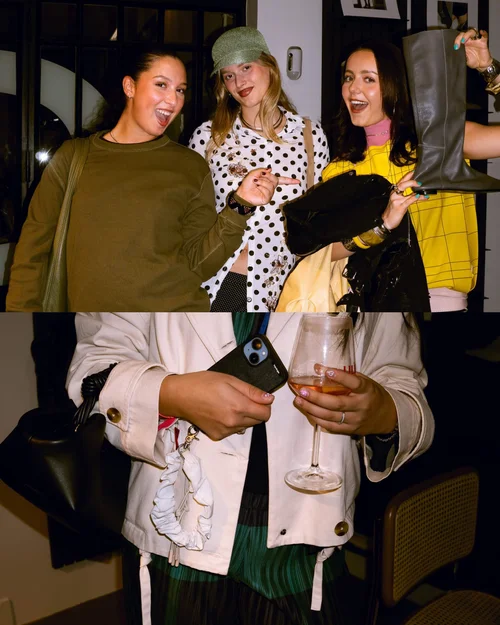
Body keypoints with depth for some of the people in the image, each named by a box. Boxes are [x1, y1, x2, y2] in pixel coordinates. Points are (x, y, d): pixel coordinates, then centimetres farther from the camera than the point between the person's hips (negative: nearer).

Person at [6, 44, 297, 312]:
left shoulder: (192, 167, 1)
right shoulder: (72, 157, 2)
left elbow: (198, 264, -3)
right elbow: (34, 248, 5)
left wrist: (239, 208, -14)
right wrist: (23, 306, -3)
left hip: (176, 307, -1)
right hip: (86, 305, 1)